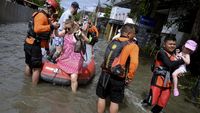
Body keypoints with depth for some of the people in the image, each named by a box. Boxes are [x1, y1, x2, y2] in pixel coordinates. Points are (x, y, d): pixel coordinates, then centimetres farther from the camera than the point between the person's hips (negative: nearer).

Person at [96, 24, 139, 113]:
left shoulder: (114, 41, 7)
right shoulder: (133, 46, -9)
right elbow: (134, 64, -20)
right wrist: (129, 78, -8)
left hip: (105, 74, 4)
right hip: (118, 78, -4)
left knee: (102, 97, 19)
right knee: (115, 101, 13)